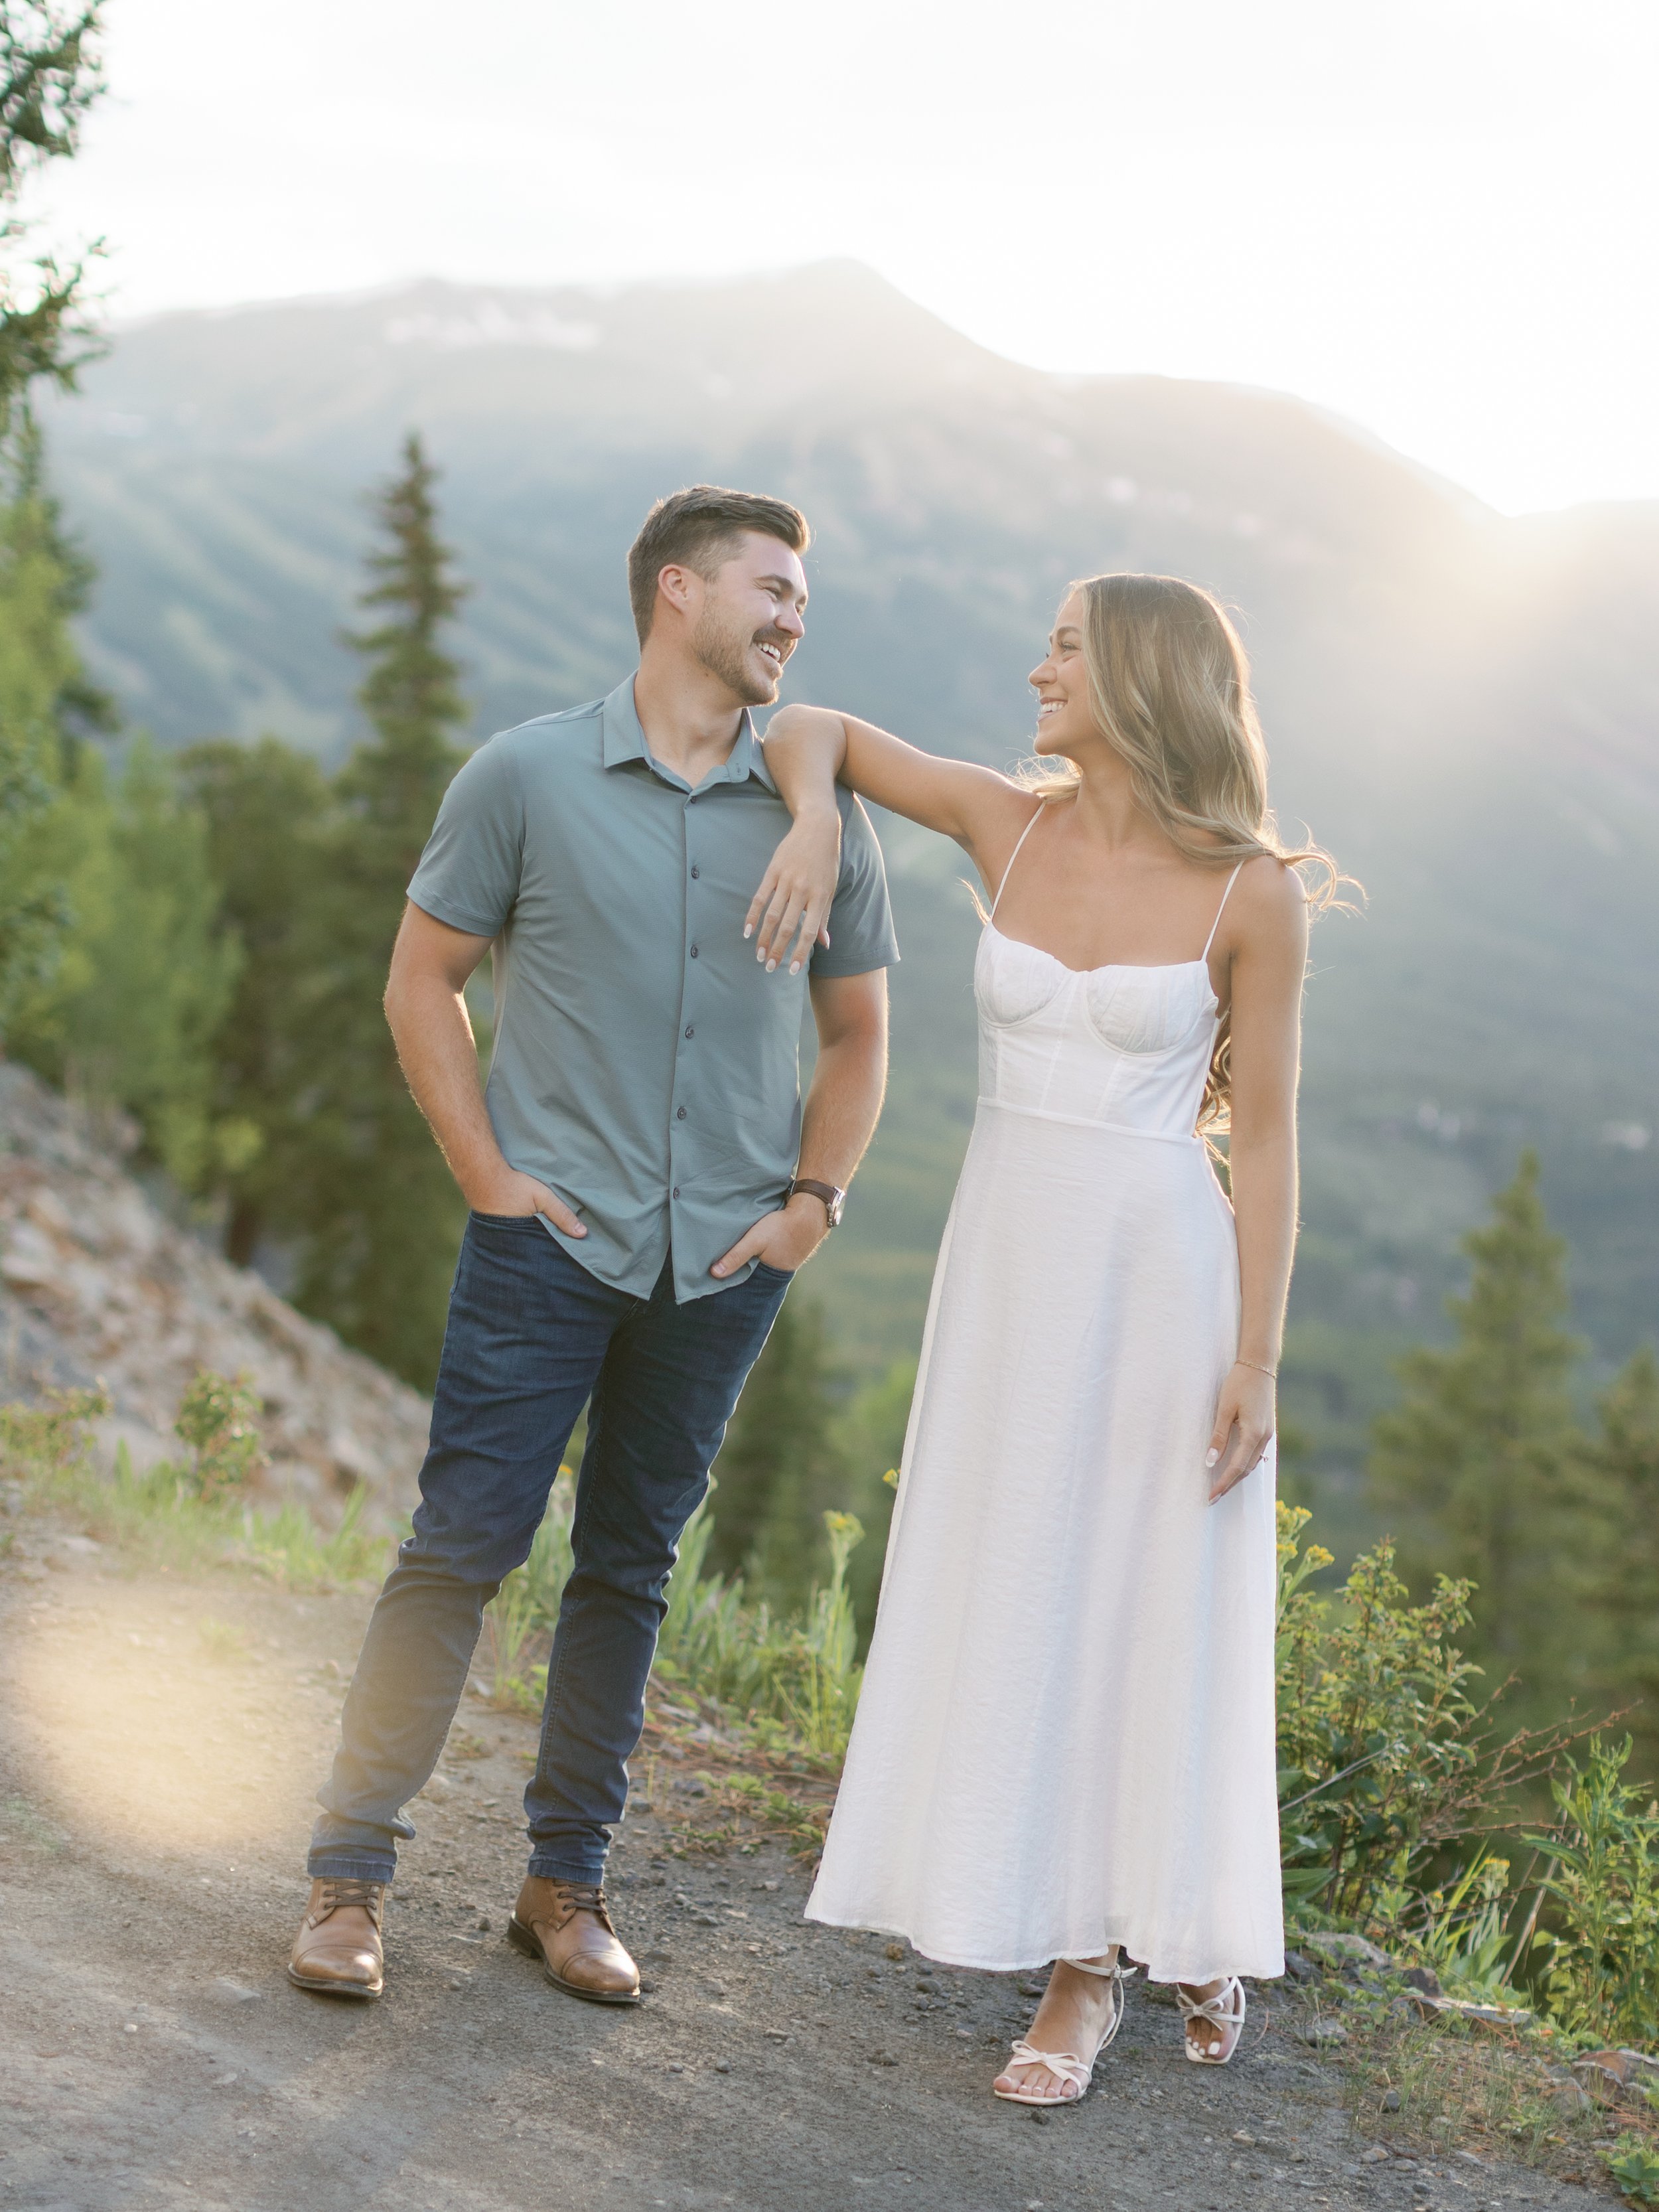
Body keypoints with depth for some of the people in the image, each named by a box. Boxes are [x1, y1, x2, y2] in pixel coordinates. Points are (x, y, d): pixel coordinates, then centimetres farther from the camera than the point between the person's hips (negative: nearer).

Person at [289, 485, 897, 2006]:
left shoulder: (821, 815, 6)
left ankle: (568, 1884, 20)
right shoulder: (527, 778, -1)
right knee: (462, 1544, -5)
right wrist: (489, 1173, -4)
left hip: (724, 1261, 3)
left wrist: (812, 1200, 4)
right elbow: (423, 983, 4)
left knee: (631, 1567, 10)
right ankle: (352, 1875, 4)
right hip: (551, 1238, -3)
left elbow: (856, 1034, 16)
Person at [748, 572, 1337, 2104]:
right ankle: (1083, 1973, 17)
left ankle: (1199, 1918, 29)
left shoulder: (1252, 890, -9)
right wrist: (813, 828, -9)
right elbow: (810, 730, 12)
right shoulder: (1006, 822, 1)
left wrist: (1257, 1359, -11)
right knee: (1022, 1606, 5)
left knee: (1161, 1611, 5)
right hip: (1006, 1259, 4)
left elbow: (1265, 1133, -8)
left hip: (1163, 1268, -4)